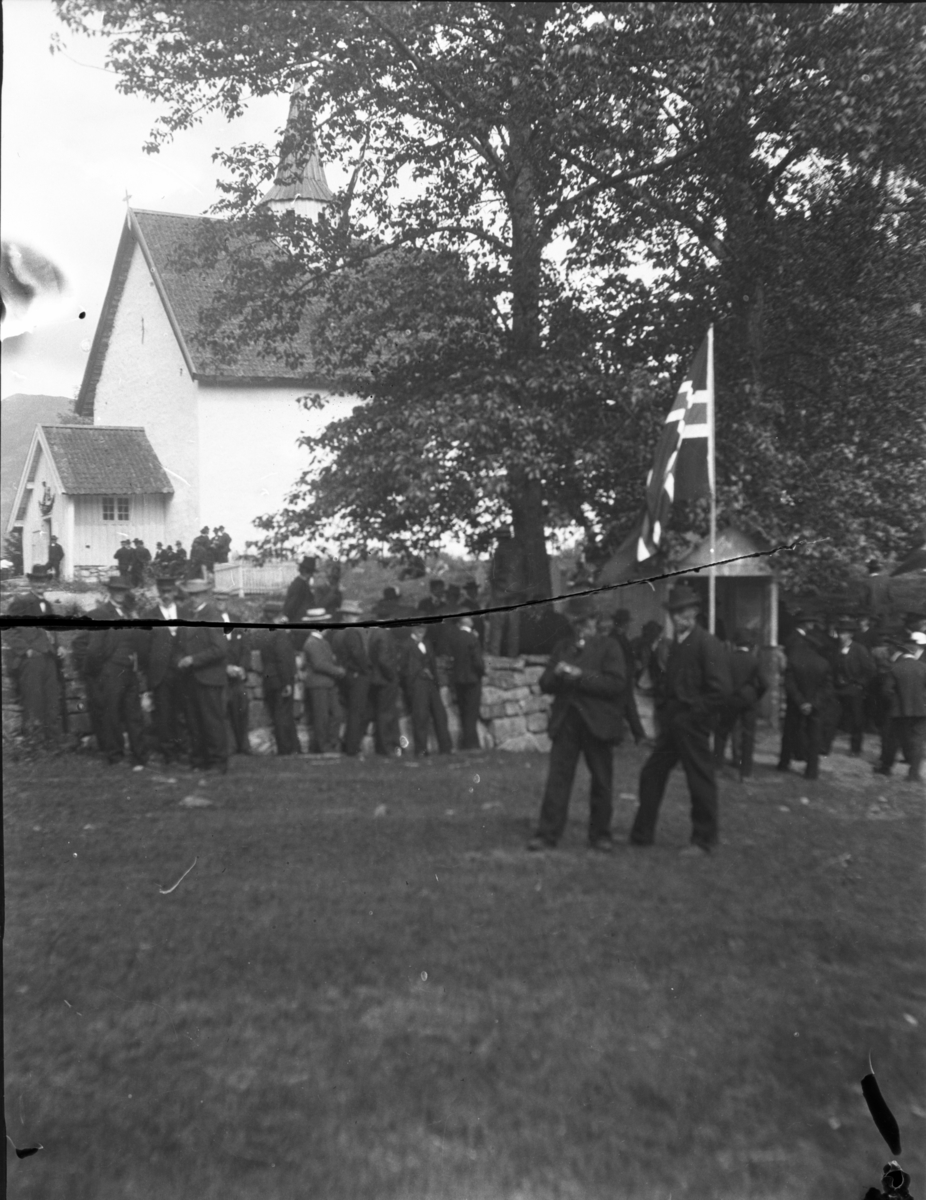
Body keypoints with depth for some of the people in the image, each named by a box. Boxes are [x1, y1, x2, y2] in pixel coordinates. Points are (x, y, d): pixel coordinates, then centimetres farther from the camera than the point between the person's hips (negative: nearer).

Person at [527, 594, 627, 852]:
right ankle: (547, 834, 1)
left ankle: (600, 835, 18)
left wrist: (580, 675, -16)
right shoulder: (563, 647, 15)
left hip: (598, 722, -3)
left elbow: (616, 684, -12)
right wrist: (557, 674, -11)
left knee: (601, 782, 6)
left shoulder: (609, 647, 1)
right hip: (565, 722, 3)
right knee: (557, 779, -1)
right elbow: (545, 684, 11)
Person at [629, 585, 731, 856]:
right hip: (672, 724, 9)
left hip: (692, 725, -8)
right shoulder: (676, 644, 13)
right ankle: (641, 834, 20)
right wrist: (662, 716, 9)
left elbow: (720, 689, -16)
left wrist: (692, 714, -13)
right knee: (651, 774, 10)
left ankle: (704, 841, 15)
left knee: (700, 781, 3)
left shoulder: (707, 644, -12)